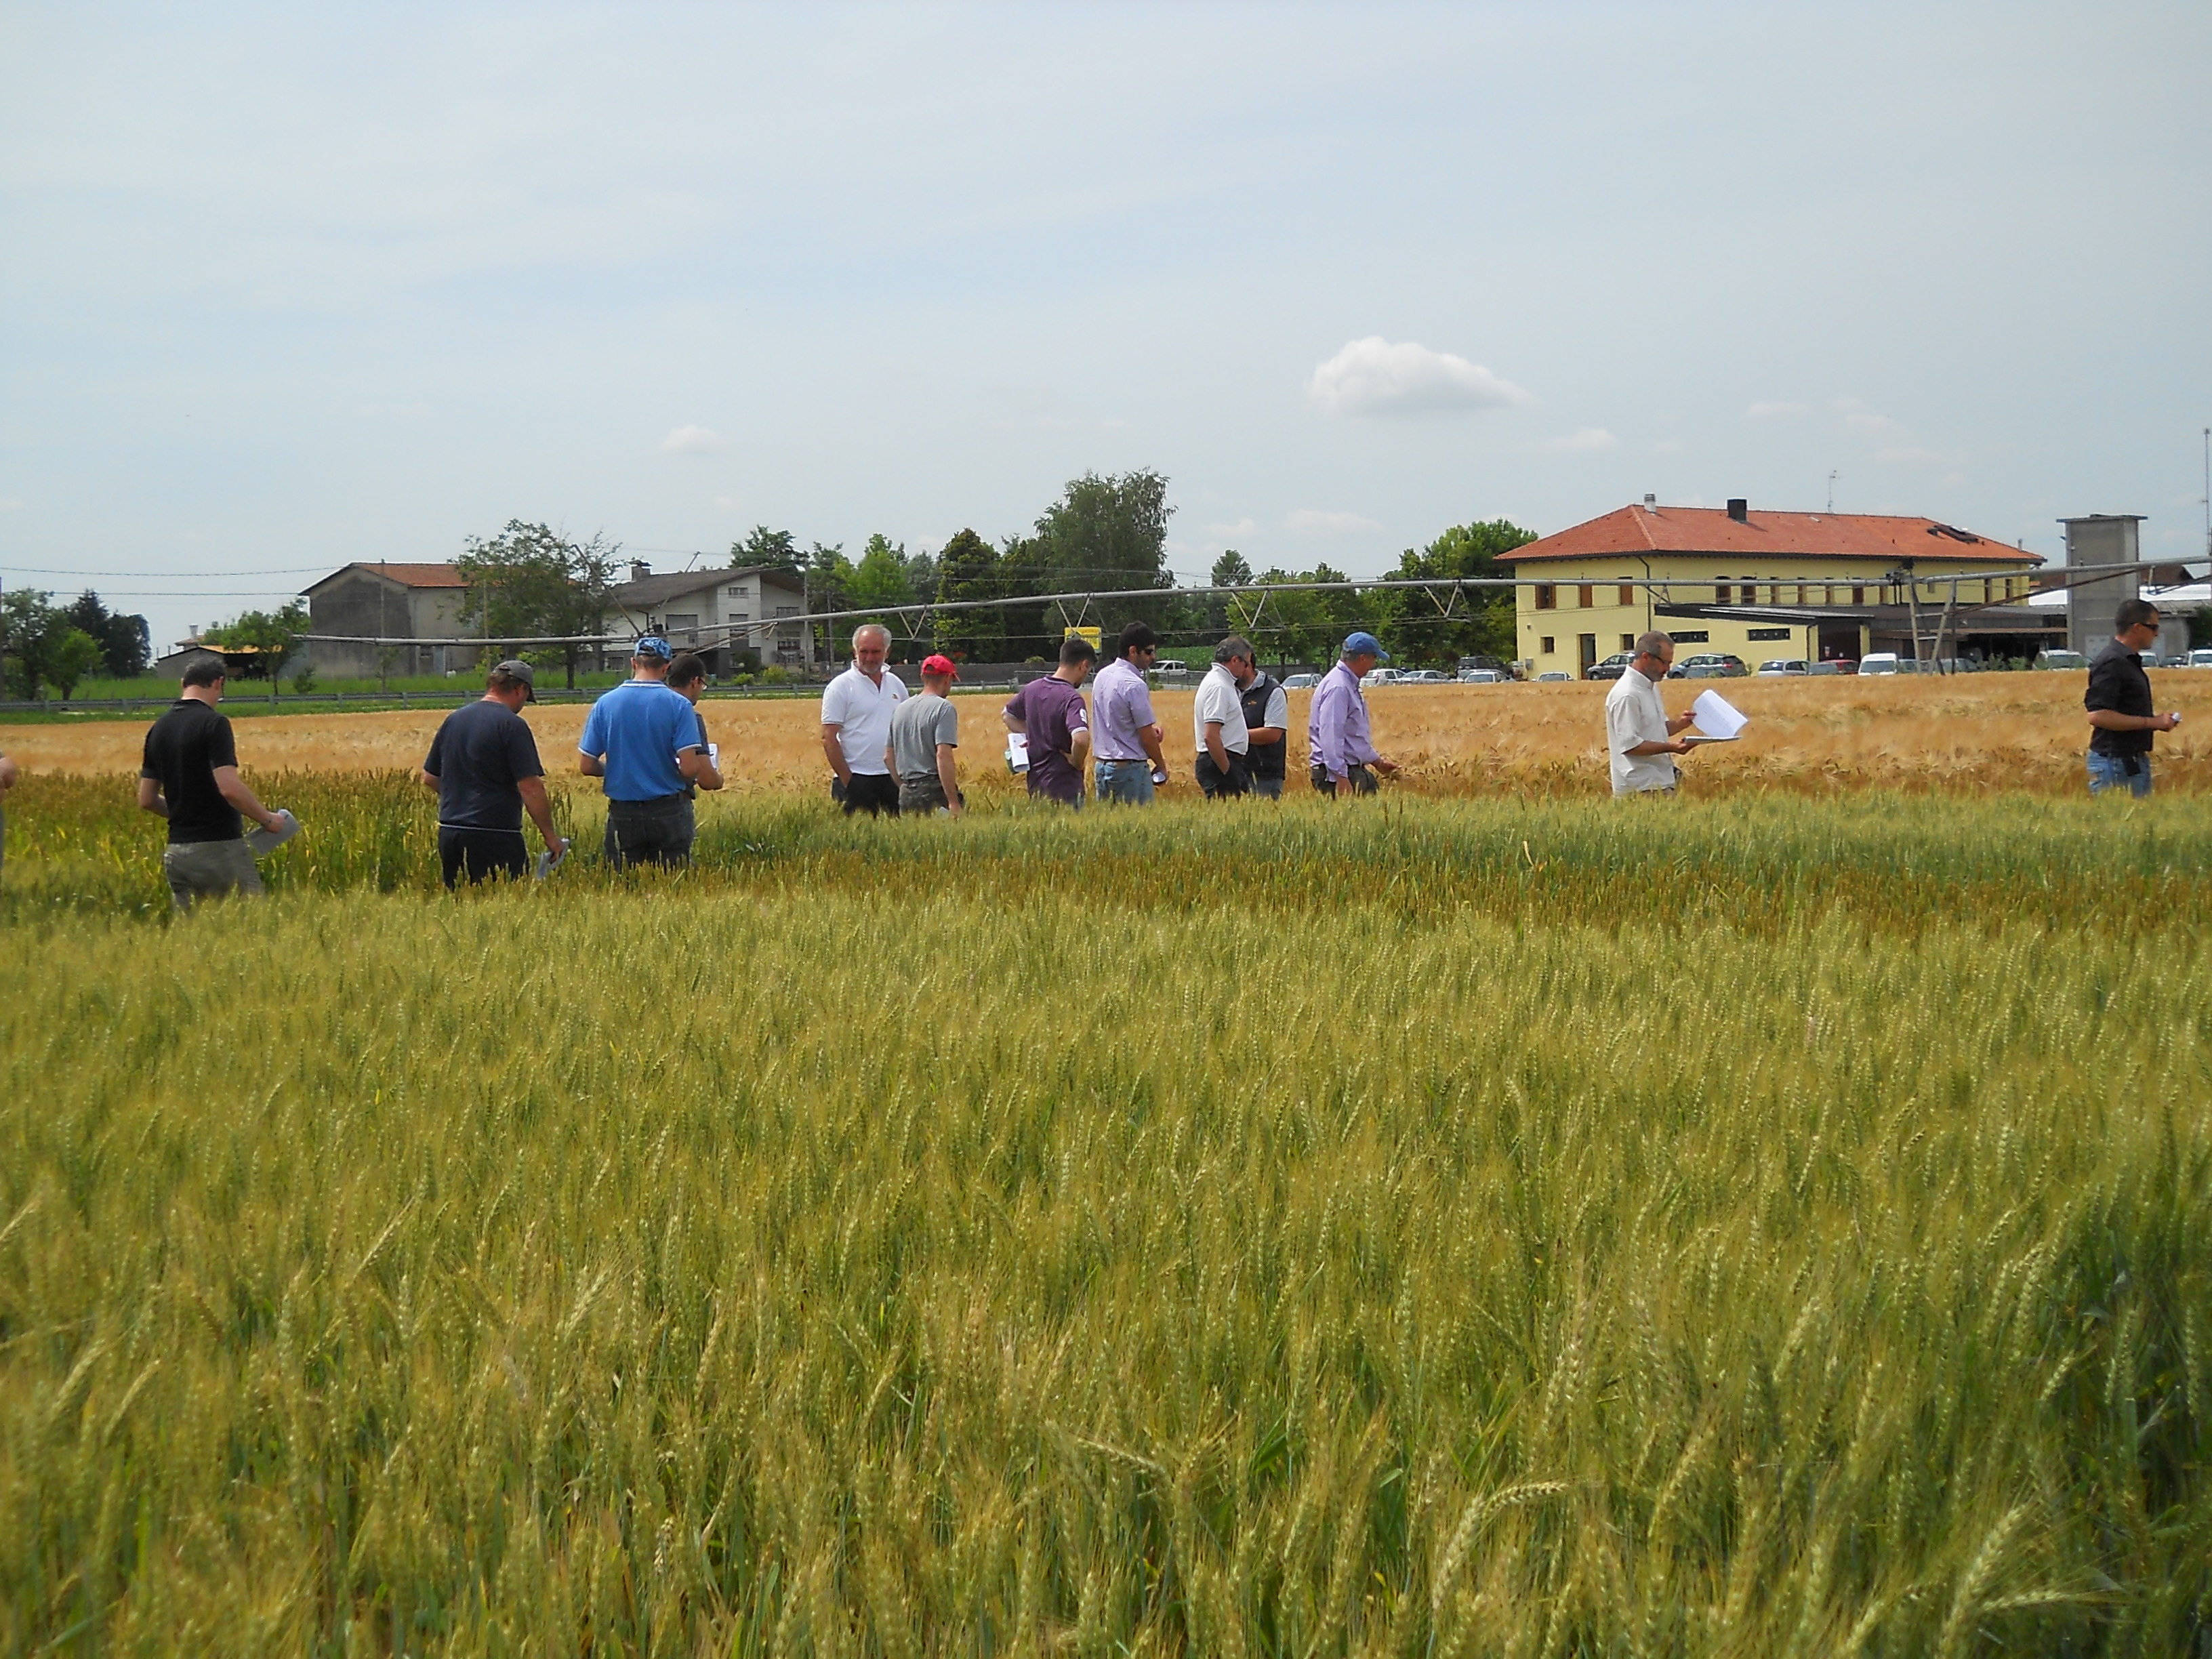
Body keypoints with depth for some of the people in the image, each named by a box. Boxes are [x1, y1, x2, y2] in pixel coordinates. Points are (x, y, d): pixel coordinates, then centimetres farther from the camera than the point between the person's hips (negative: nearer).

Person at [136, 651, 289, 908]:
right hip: (219, 847, -7)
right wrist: (267, 819, -8)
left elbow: (146, 800, 14)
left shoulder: (159, 730, 10)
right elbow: (230, 788, -22)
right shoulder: (213, 723, -12)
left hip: (176, 852, 7)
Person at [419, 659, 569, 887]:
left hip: (448, 834, 7)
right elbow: (530, 788, -15)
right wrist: (550, 835, -7)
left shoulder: (453, 720, 12)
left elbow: (430, 778, 19)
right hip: (495, 837, -7)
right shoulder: (512, 725, -9)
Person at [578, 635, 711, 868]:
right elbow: (690, 769, -15)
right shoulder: (678, 705, -8)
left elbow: (586, 766, -1)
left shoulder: (605, 704, -2)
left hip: (623, 814, 2)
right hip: (669, 812, -2)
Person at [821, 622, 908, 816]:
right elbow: (829, 738, -6)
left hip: (894, 778, 5)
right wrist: (846, 780, -11)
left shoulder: (896, 685, 14)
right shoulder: (841, 686, -2)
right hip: (857, 779, -5)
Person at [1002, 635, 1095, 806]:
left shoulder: (1032, 689, 5)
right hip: (1064, 786, -7)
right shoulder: (1072, 698, -19)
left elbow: (1006, 714, 22)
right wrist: (1076, 763, -15)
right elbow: (1080, 739, -34)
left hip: (1035, 784, 7)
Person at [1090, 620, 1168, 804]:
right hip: (1130, 767, -9)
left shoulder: (1103, 675, 9)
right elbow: (1147, 737, -13)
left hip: (1102, 765, 9)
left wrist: (1150, 728, 5)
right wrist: (1161, 766, 2)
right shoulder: (1135, 685, -17)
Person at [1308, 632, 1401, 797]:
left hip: (1354, 770, 10)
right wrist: (1340, 778, -27)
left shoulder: (1351, 685, 17)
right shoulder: (1338, 688, -17)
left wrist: (1378, 762, 33)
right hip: (1338, 772, -10)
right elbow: (1330, 736, -24)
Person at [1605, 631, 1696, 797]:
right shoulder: (1627, 695, -17)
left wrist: (1678, 724, 6)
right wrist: (1670, 747, -26)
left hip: (1659, 781, 10)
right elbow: (1630, 745, -21)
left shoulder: (1650, 687, 15)